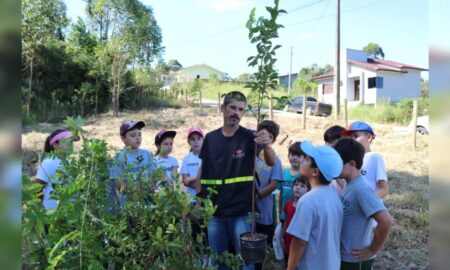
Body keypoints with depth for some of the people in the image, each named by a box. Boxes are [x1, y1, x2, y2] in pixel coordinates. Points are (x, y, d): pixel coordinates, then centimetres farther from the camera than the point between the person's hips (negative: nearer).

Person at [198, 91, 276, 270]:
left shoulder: (249, 137, -6)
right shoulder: (210, 138, 4)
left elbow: (271, 162, -20)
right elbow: (202, 172, 10)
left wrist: (267, 145, -41)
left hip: (241, 212, -3)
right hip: (213, 212, 3)